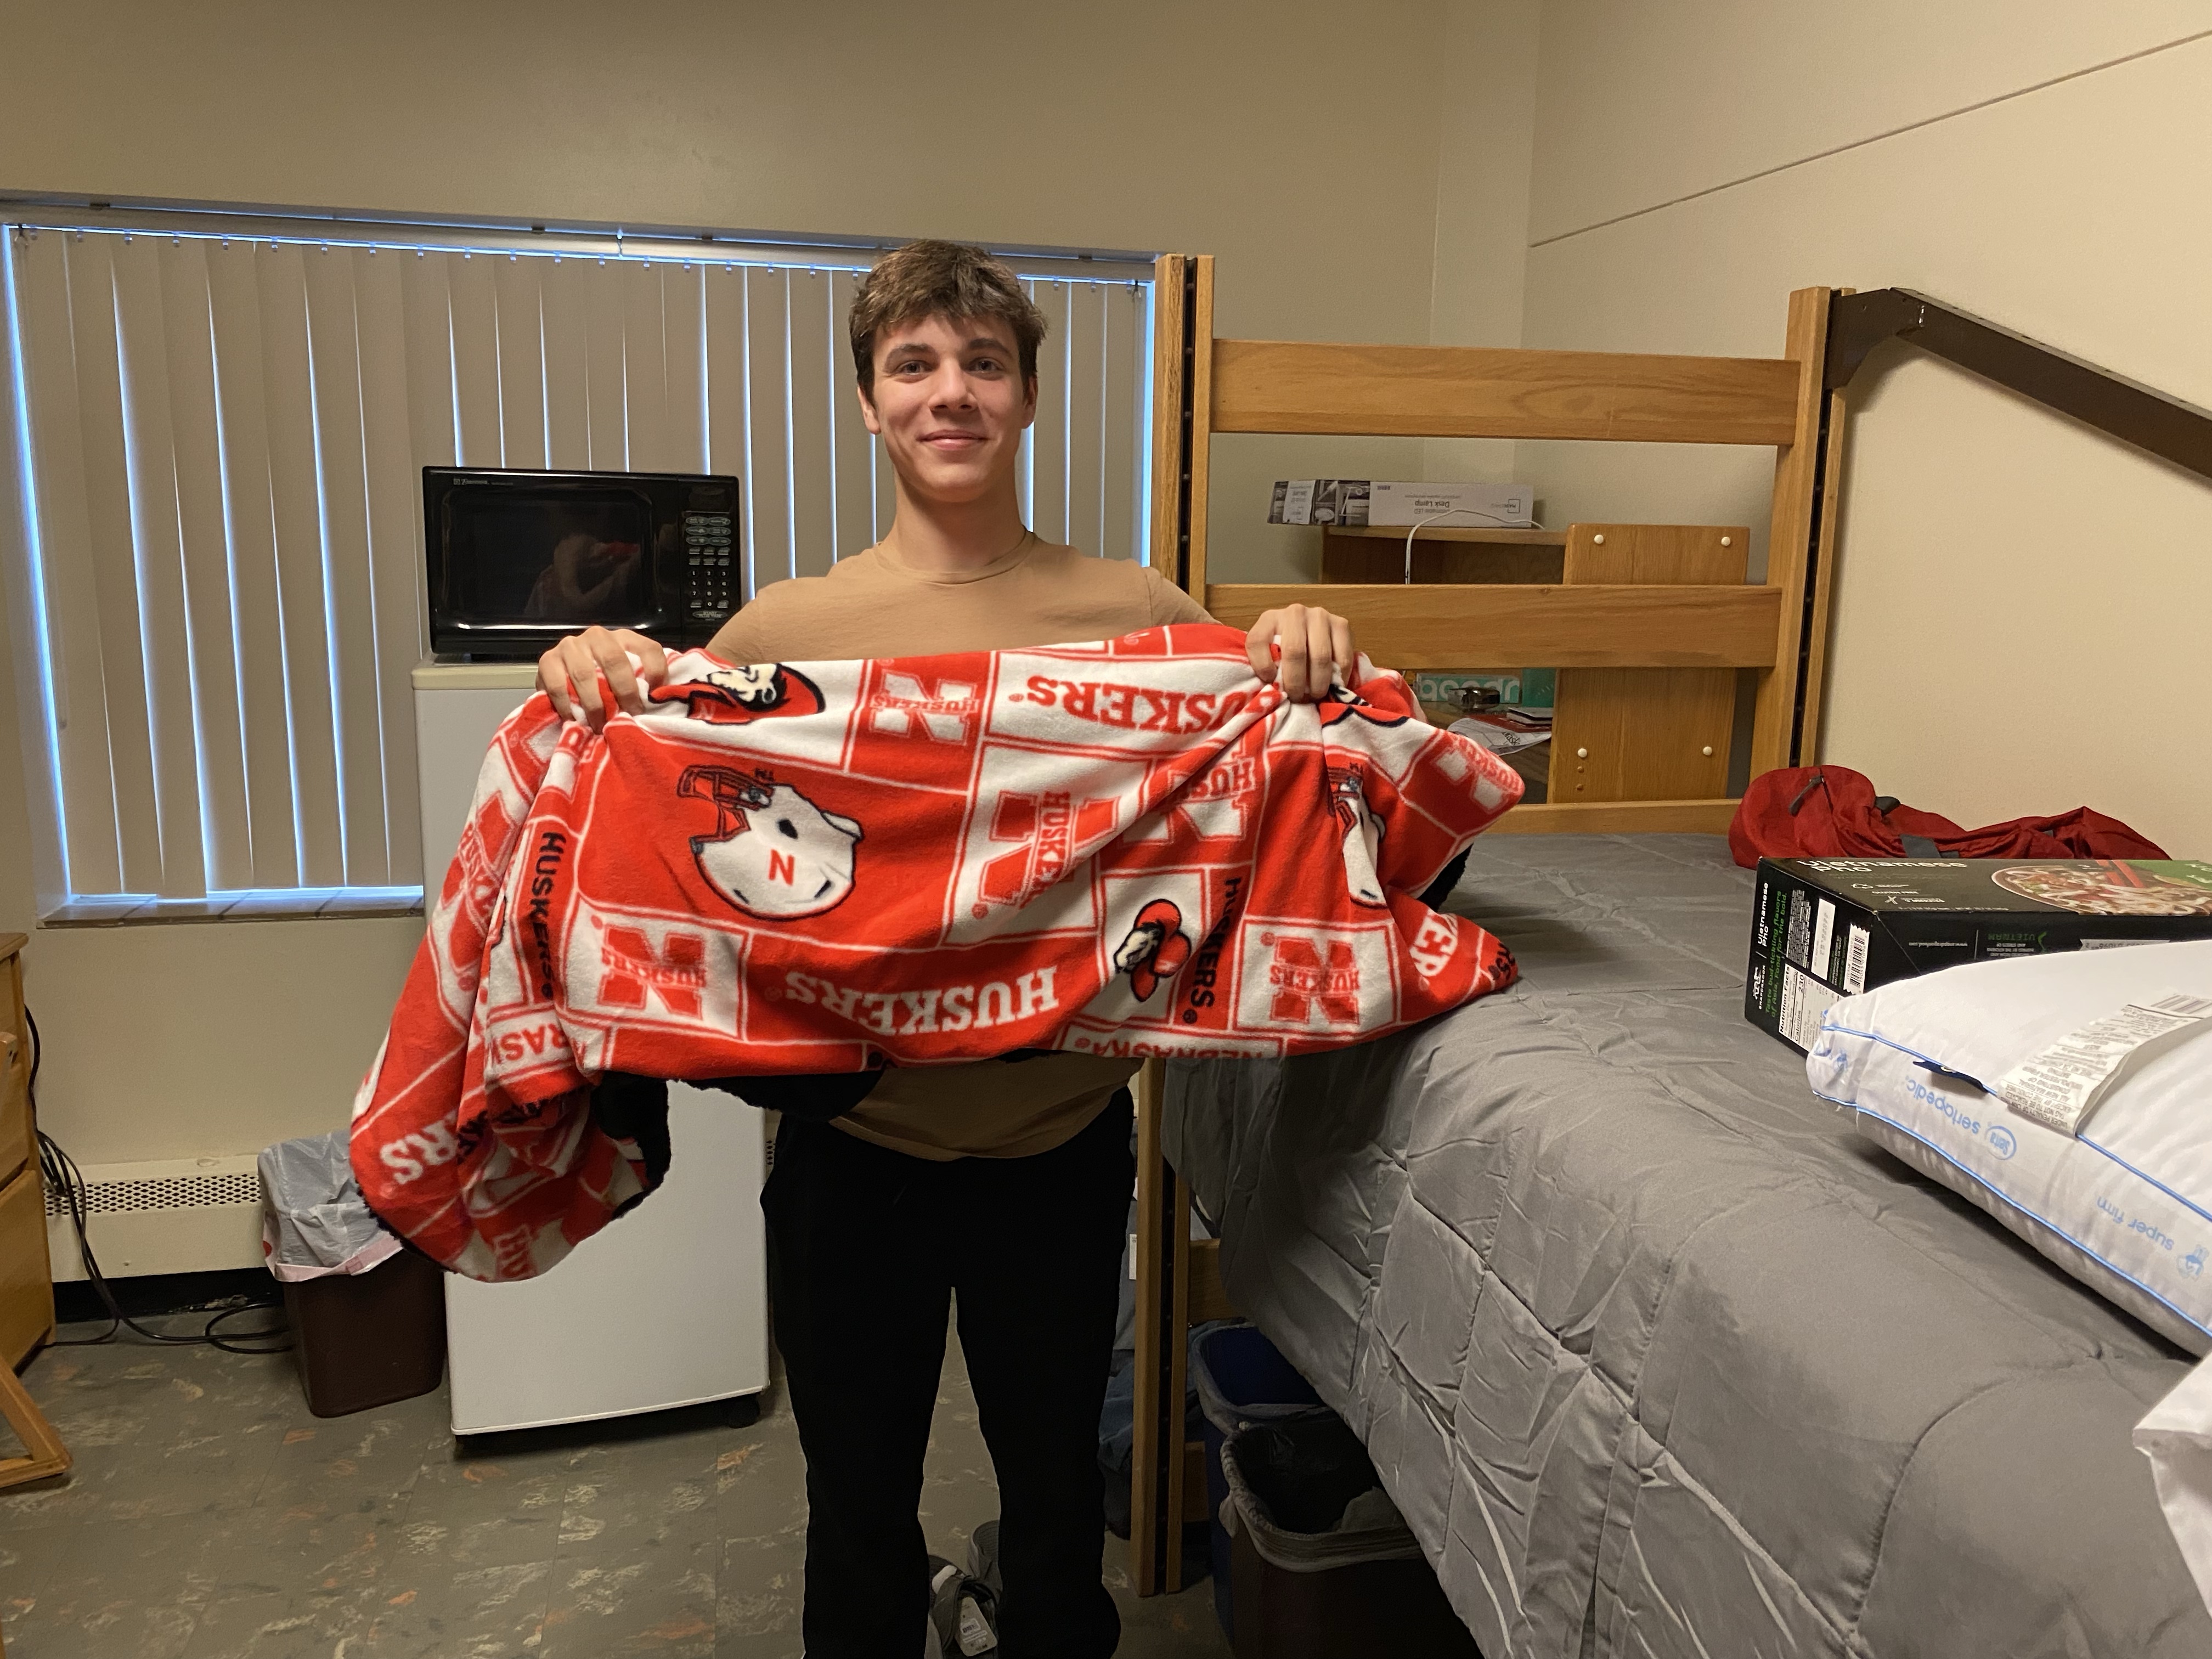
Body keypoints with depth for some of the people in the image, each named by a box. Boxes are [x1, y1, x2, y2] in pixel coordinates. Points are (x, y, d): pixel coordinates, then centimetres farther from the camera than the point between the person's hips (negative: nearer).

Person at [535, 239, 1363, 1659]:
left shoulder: (1141, 615, -3)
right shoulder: (785, 631, -5)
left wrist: (1312, 663, -18)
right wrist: (594, 684, -19)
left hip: (1064, 1137, 1)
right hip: (854, 1142, 0)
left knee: (1059, 1496, 22)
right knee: (859, 1510, 20)